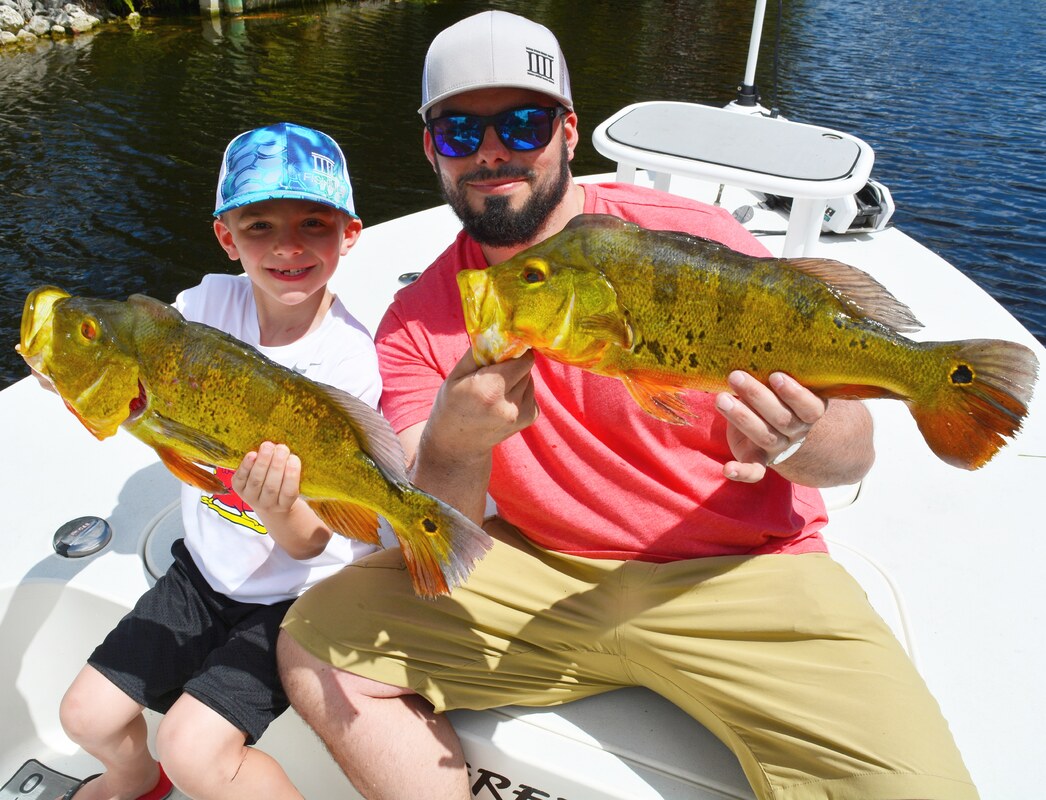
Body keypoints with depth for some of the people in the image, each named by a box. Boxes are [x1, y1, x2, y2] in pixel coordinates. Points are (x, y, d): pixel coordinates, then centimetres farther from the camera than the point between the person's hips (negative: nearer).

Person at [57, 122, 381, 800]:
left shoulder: (349, 358, -22)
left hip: (302, 591, -5)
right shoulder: (209, 304, -9)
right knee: (88, 716, 9)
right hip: (205, 567, 5)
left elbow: (311, 543, -21)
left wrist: (277, 505, -43)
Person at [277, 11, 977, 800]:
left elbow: (854, 444, -4)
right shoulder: (417, 325, 0)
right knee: (315, 643, -10)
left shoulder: (694, 238, -9)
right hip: (538, 573, 3)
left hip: (741, 571, -1)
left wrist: (796, 444, -28)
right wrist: (453, 448, -29)